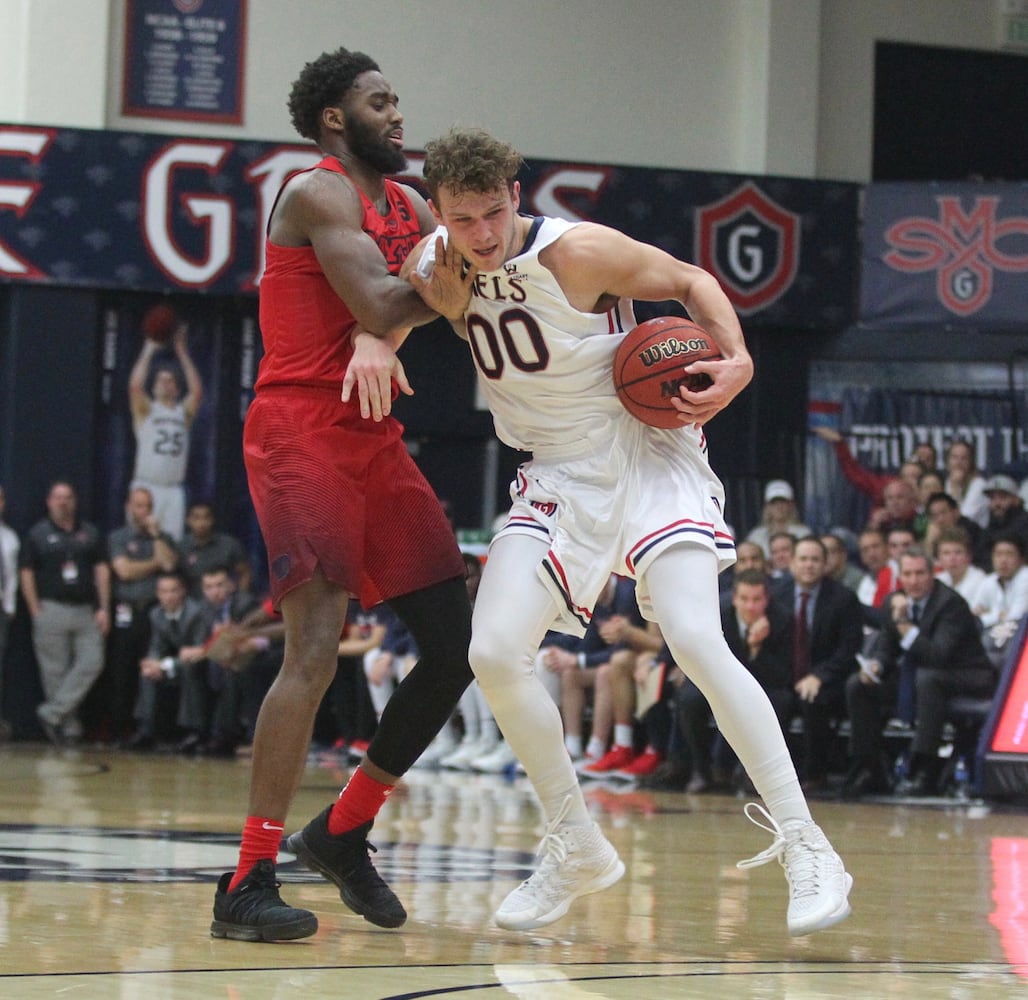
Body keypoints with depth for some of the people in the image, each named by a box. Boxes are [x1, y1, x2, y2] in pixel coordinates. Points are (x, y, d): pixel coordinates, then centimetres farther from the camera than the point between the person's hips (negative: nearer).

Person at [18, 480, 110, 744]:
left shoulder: (90, 533, 12)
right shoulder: (38, 534, 3)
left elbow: (102, 571, 10)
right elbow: (26, 574, 1)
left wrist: (104, 608, 1)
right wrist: (36, 612, -6)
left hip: (86, 611, 3)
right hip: (52, 610, -3)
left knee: (91, 663, -11)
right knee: (55, 671, -2)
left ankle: (51, 712, -7)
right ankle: (68, 726, 4)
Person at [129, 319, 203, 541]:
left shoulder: (183, 412, 14)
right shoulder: (146, 410, 8)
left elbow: (197, 391, -3)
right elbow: (135, 385, -10)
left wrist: (182, 353, -3)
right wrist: (149, 350, -5)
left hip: (174, 489, 3)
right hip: (146, 487, -3)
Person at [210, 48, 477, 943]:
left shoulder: (411, 208, 17)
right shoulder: (318, 194, -9)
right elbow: (381, 306, -21)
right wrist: (459, 280, -6)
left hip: (374, 440, 9)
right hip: (300, 435, -9)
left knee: (458, 648, 6)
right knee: (316, 648, -19)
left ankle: (345, 832, 19)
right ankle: (247, 883, -17)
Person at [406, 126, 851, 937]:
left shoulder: (577, 252, -17)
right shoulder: (434, 269, -4)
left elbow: (690, 279, -5)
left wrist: (736, 360, -20)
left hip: (647, 457, -5)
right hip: (559, 478, 5)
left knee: (696, 641, -23)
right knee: (494, 654, -11)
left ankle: (805, 846, -16)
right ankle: (577, 849, 7)